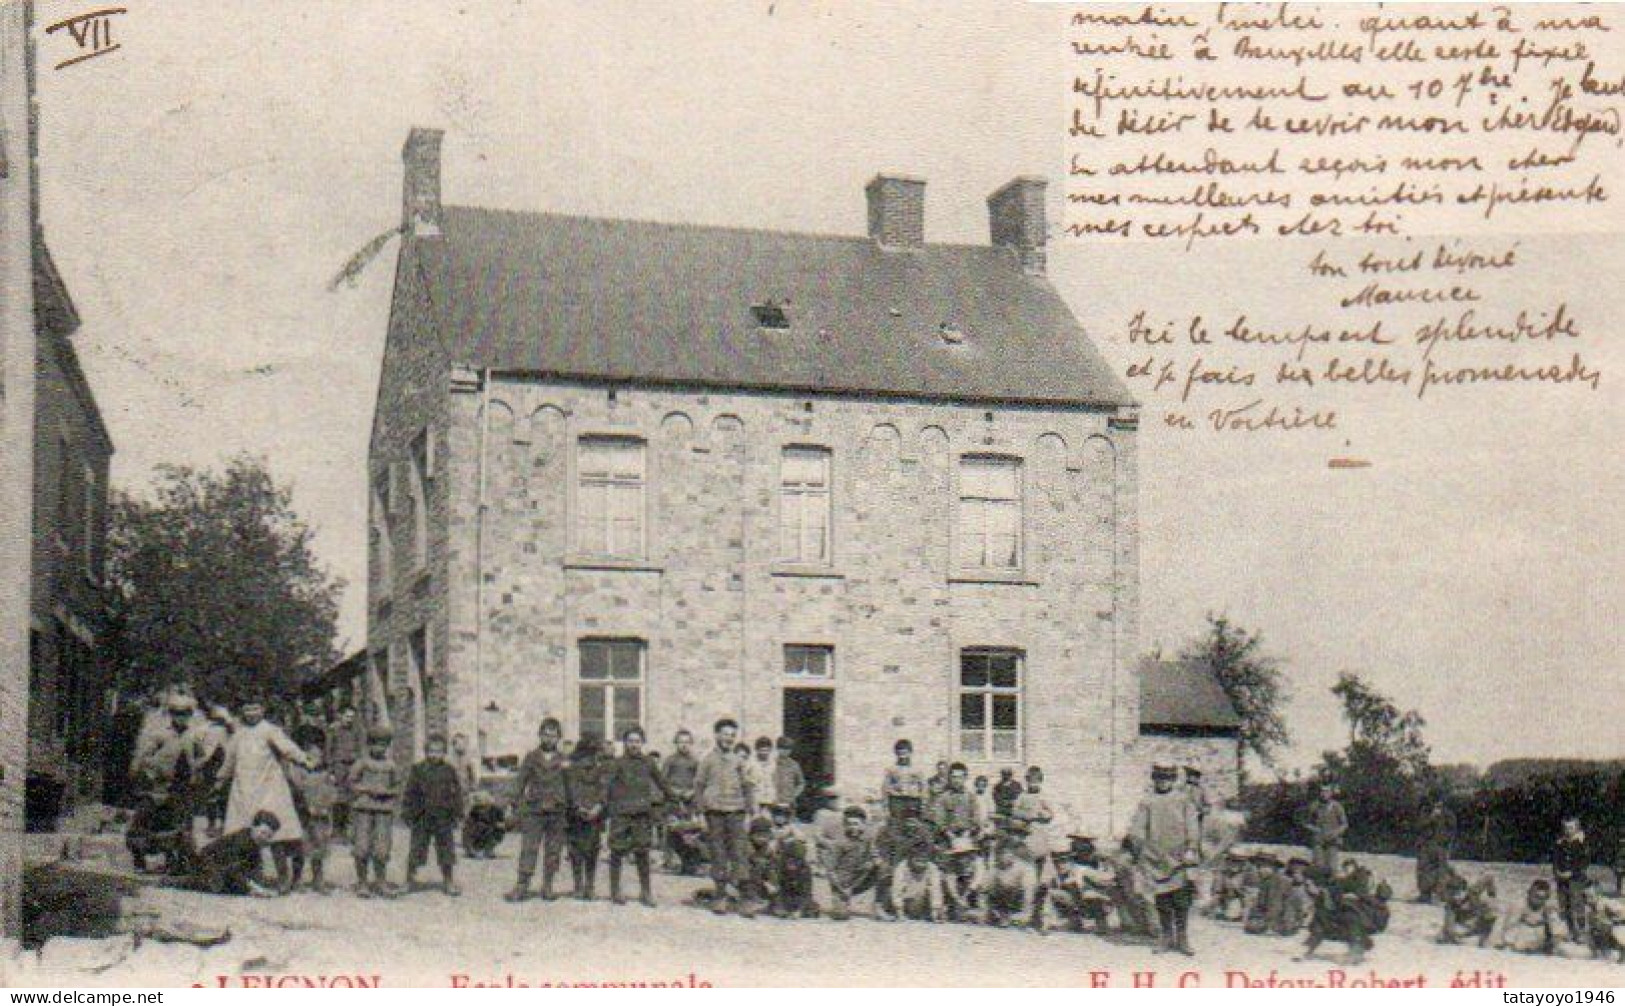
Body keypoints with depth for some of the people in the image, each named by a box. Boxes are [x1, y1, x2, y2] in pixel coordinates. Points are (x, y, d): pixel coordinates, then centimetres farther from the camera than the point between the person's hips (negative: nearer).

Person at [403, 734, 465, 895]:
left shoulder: (450, 771, 6)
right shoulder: (417, 770, 2)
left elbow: (457, 795, 10)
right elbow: (409, 794, 4)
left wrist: (457, 815, 6)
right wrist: (407, 814, -1)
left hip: (444, 819, 1)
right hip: (422, 818, -1)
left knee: (447, 852, 4)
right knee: (416, 851, 3)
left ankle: (449, 883, 14)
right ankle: (410, 880, 15)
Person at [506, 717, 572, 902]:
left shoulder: (564, 760, 9)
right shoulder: (531, 758, 6)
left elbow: (569, 788, 12)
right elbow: (520, 782, 7)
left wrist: (569, 813, 7)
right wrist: (517, 806, -1)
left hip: (557, 812, 1)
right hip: (534, 811, -1)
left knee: (553, 852, 4)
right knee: (528, 850, -6)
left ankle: (547, 887, 12)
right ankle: (522, 886, -5)